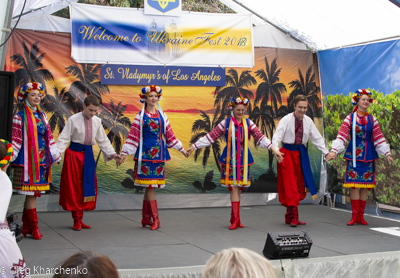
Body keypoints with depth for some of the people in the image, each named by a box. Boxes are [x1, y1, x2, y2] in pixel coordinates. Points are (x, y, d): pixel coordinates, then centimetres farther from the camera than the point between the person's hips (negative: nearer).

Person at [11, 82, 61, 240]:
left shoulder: (42, 116, 14)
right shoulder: (20, 117, -4)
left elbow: (49, 137, 18)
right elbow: (16, 140, -6)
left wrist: (55, 155, 20)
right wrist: (9, 157, -12)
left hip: (41, 160, 6)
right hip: (28, 160, -6)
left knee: (32, 194, 8)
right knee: (31, 194, -6)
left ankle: (26, 227, 16)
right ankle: (34, 228, 0)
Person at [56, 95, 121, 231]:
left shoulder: (97, 121, 3)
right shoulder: (73, 120, -10)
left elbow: (103, 140, 12)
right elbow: (64, 138, -12)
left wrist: (112, 154, 6)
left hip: (88, 155, 5)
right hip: (74, 154, -5)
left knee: (88, 186, 6)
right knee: (74, 187, -1)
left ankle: (79, 218, 17)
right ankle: (77, 220, 8)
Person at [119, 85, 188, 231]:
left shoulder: (161, 115, 13)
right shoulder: (140, 116, 2)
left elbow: (169, 134, 19)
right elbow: (133, 136, 0)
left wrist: (181, 149, 20)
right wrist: (124, 153, -6)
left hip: (159, 153, 4)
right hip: (146, 153, -4)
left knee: (150, 186, 6)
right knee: (150, 185, -8)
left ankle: (146, 218, 14)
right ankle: (155, 219, -5)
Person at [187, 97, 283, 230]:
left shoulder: (248, 123, 5)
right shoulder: (225, 123, 1)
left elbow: (260, 137, 0)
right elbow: (211, 136, 2)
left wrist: (274, 149, -12)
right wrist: (193, 147, 0)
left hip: (243, 159, 2)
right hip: (230, 159, -2)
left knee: (239, 187, 5)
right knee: (233, 187, -7)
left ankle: (234, 218, 15)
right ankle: (236, 219, -6)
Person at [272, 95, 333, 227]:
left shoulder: (308, 121, 2)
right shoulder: (286, 120, -11)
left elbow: (317, 138, 8)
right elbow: (277, 137, -18)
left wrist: (326, 153, 0)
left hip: (301, 153, 5)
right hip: (287, 153, -5)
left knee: (299, 184, 7)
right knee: (289, 184, -8)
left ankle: (289, 217, 16)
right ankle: (294, 216, -9)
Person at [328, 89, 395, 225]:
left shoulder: (372, 119, 11)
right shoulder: (350, 118, 2)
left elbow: (379, 138, 11)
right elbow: (341, 136, -7)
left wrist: (387, 153, 5)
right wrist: (334, 150, -19)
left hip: (368, 155, 3)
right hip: (354, 154, -3)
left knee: (366, 185, 3)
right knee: (354, 184, -7)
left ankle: (361, 216, 9)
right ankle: (355, 215, -1)